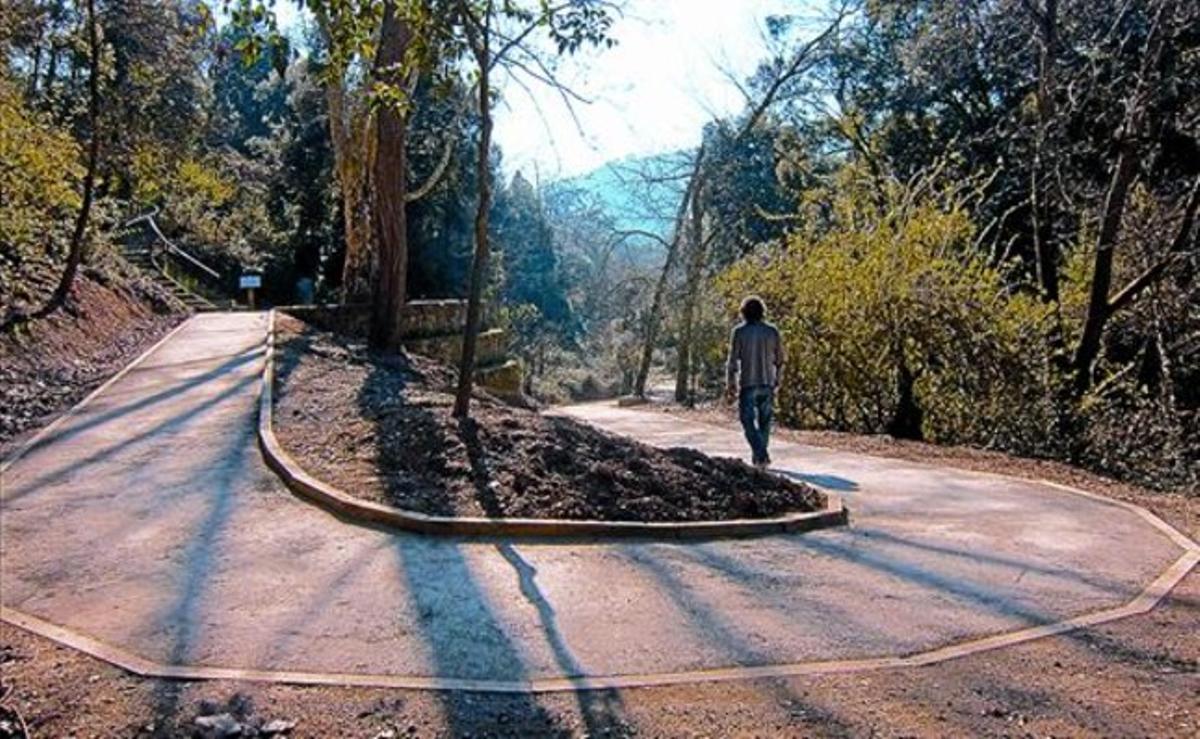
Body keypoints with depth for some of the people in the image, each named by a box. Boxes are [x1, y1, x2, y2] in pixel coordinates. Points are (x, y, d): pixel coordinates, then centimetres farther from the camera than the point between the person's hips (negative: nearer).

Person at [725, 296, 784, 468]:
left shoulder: (739, 332, -6)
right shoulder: (772, 331, 3)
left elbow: (733, 361, -6)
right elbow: (779, 360, 5)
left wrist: (730, 386, 0)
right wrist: (776, 381, 16)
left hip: (747, 384, -3)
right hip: (767, 384, 3)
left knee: (748, 422, 3)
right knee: (764, 422, 12)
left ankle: (761, 455, -12)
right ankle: (759, 457, 18)